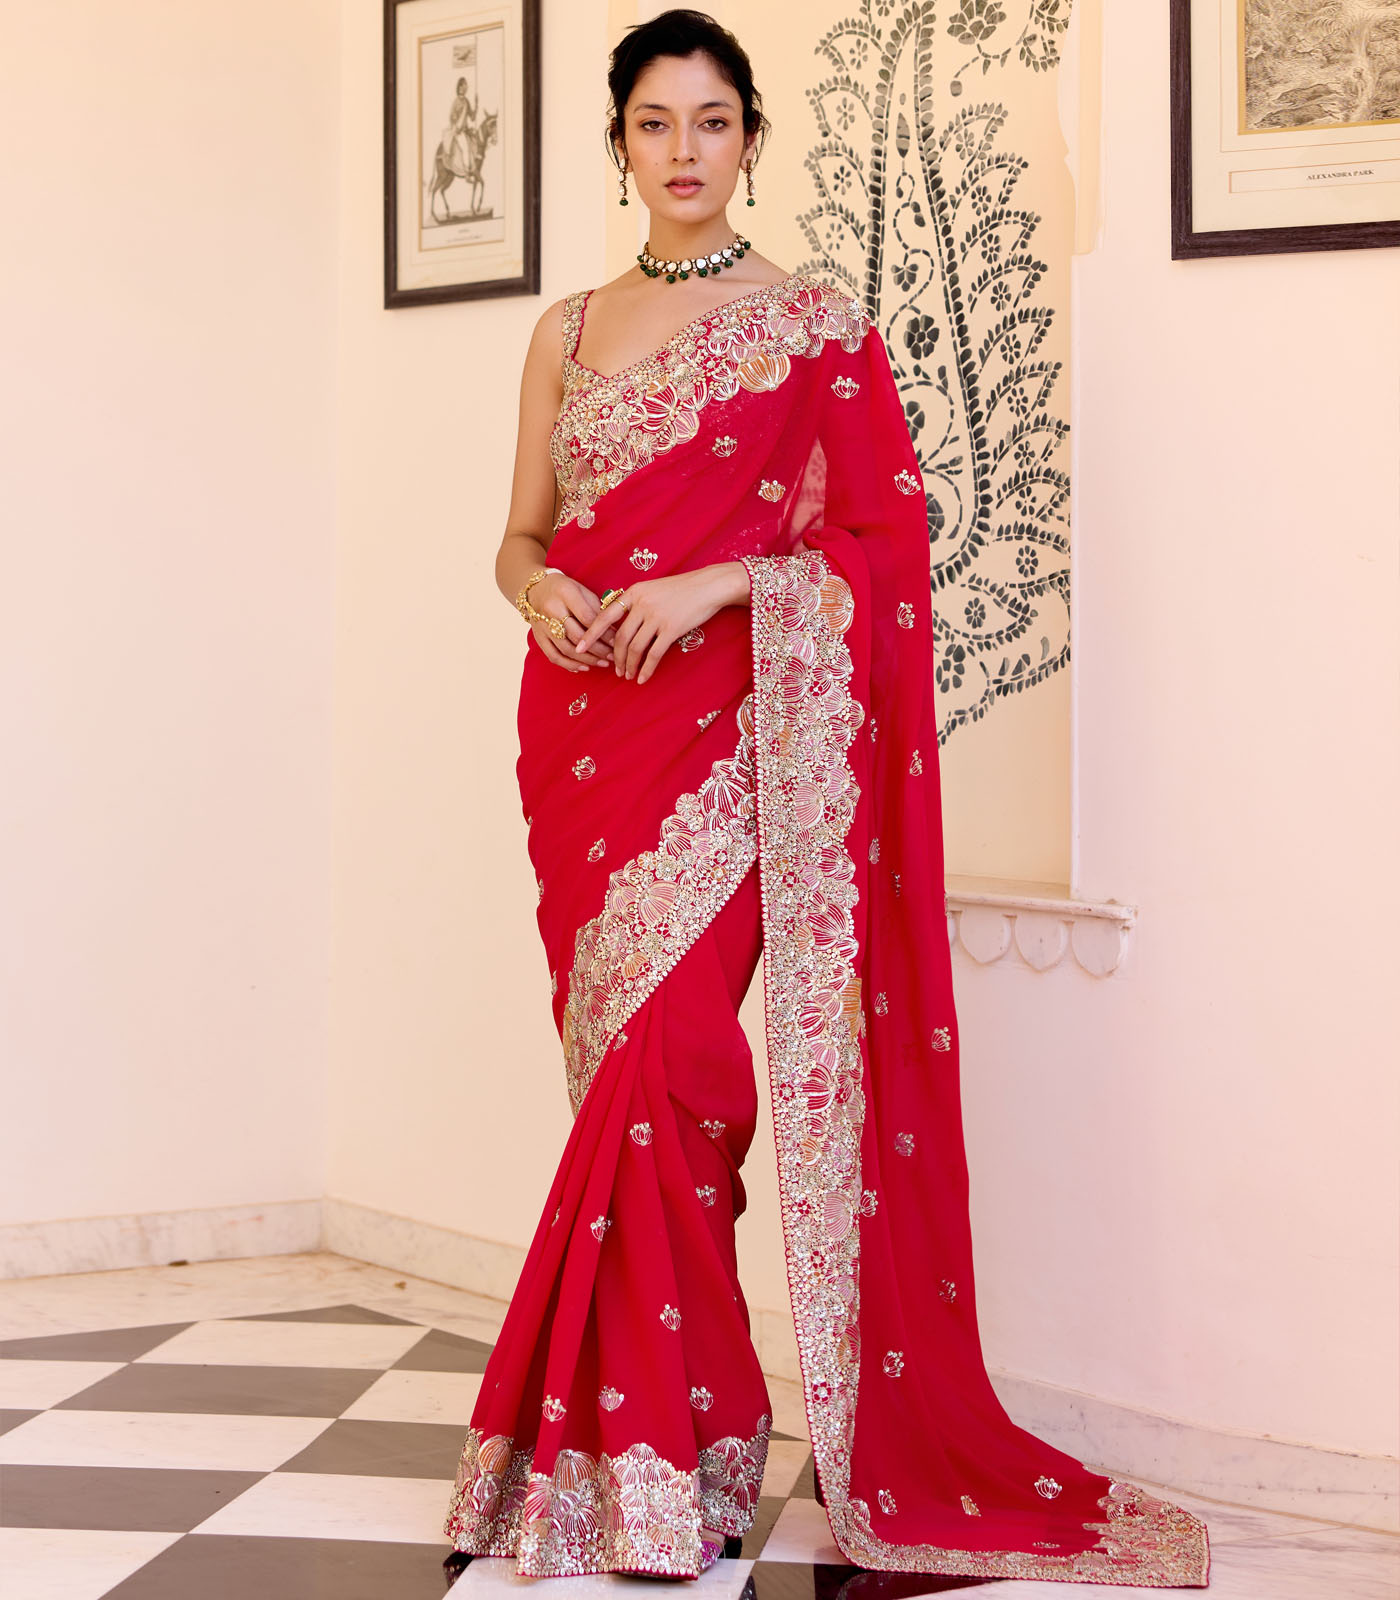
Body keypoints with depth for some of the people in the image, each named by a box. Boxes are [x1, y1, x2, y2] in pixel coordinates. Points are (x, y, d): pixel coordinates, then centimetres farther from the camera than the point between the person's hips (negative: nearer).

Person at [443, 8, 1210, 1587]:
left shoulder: (816, 323, 2)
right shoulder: (568, 330, 15)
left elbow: (877, 543, -2)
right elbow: (521, 534, 16)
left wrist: (717, 583, -15)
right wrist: (541, 589, -6)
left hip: (729, 728, -5)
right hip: (583, 721, 5)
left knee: (659, 1055, -15)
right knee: (628, 1063, 5)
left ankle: (653, 1451, -5)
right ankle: (688, 1420, 15)